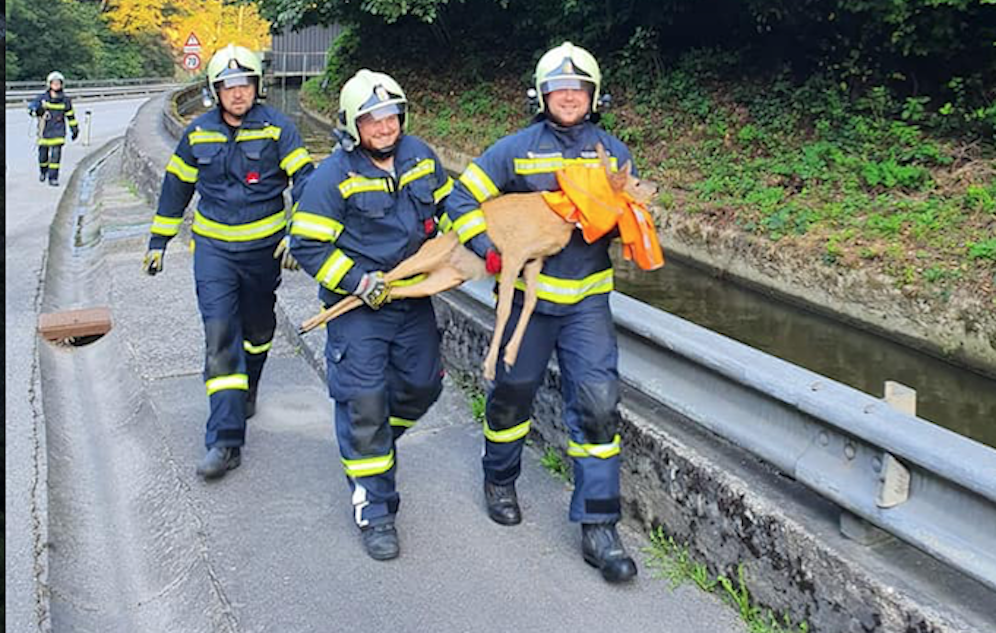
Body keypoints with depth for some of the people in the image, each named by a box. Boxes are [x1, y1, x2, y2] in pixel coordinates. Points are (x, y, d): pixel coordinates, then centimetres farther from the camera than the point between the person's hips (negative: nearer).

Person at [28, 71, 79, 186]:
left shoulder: (65, 100, 1)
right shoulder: (42, 98, -3)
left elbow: (70, 115, 11)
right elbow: (31, 107, -9)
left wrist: (75, 129, 14)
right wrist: (37, 110, -31)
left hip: (58, 131, -1)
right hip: (44, 131, 1)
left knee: (56, 154, -11)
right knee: (43, 154, 10)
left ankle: (53, 177, -4)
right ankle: (43, 172, 38)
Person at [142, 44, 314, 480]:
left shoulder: (277, 129, -6)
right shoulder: (198, 133, 3)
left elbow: (304, 181, -10)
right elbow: (176, 186, 13)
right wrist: (158, 241, 16)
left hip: (264, 246, -1)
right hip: (213, 247, 1)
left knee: (258, 328, 17)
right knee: (219, 333, -11)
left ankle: (246, 390, 47)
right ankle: (225, 441, -12)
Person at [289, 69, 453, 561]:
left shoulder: (420, 157, 3)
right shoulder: (333, 176, -14)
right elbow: (308, 245, -12)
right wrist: (357, 281, -20)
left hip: (413, 297, 6)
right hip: (358, 304, -6)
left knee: (421, 385, 12)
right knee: (364, 400, -7)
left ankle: (372, 442, 43)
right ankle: (374, 509, 5)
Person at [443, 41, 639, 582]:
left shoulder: (612, 151, 6)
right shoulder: (517, 148, -2)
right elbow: (462, 199, -2)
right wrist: (489, 252, -15)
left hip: (587, 298, 1)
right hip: (527, 292, -1)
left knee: (597, 403, -7)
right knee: (513, 390, 12)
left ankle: (598, 527, 1)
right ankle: (499, 478, 41)